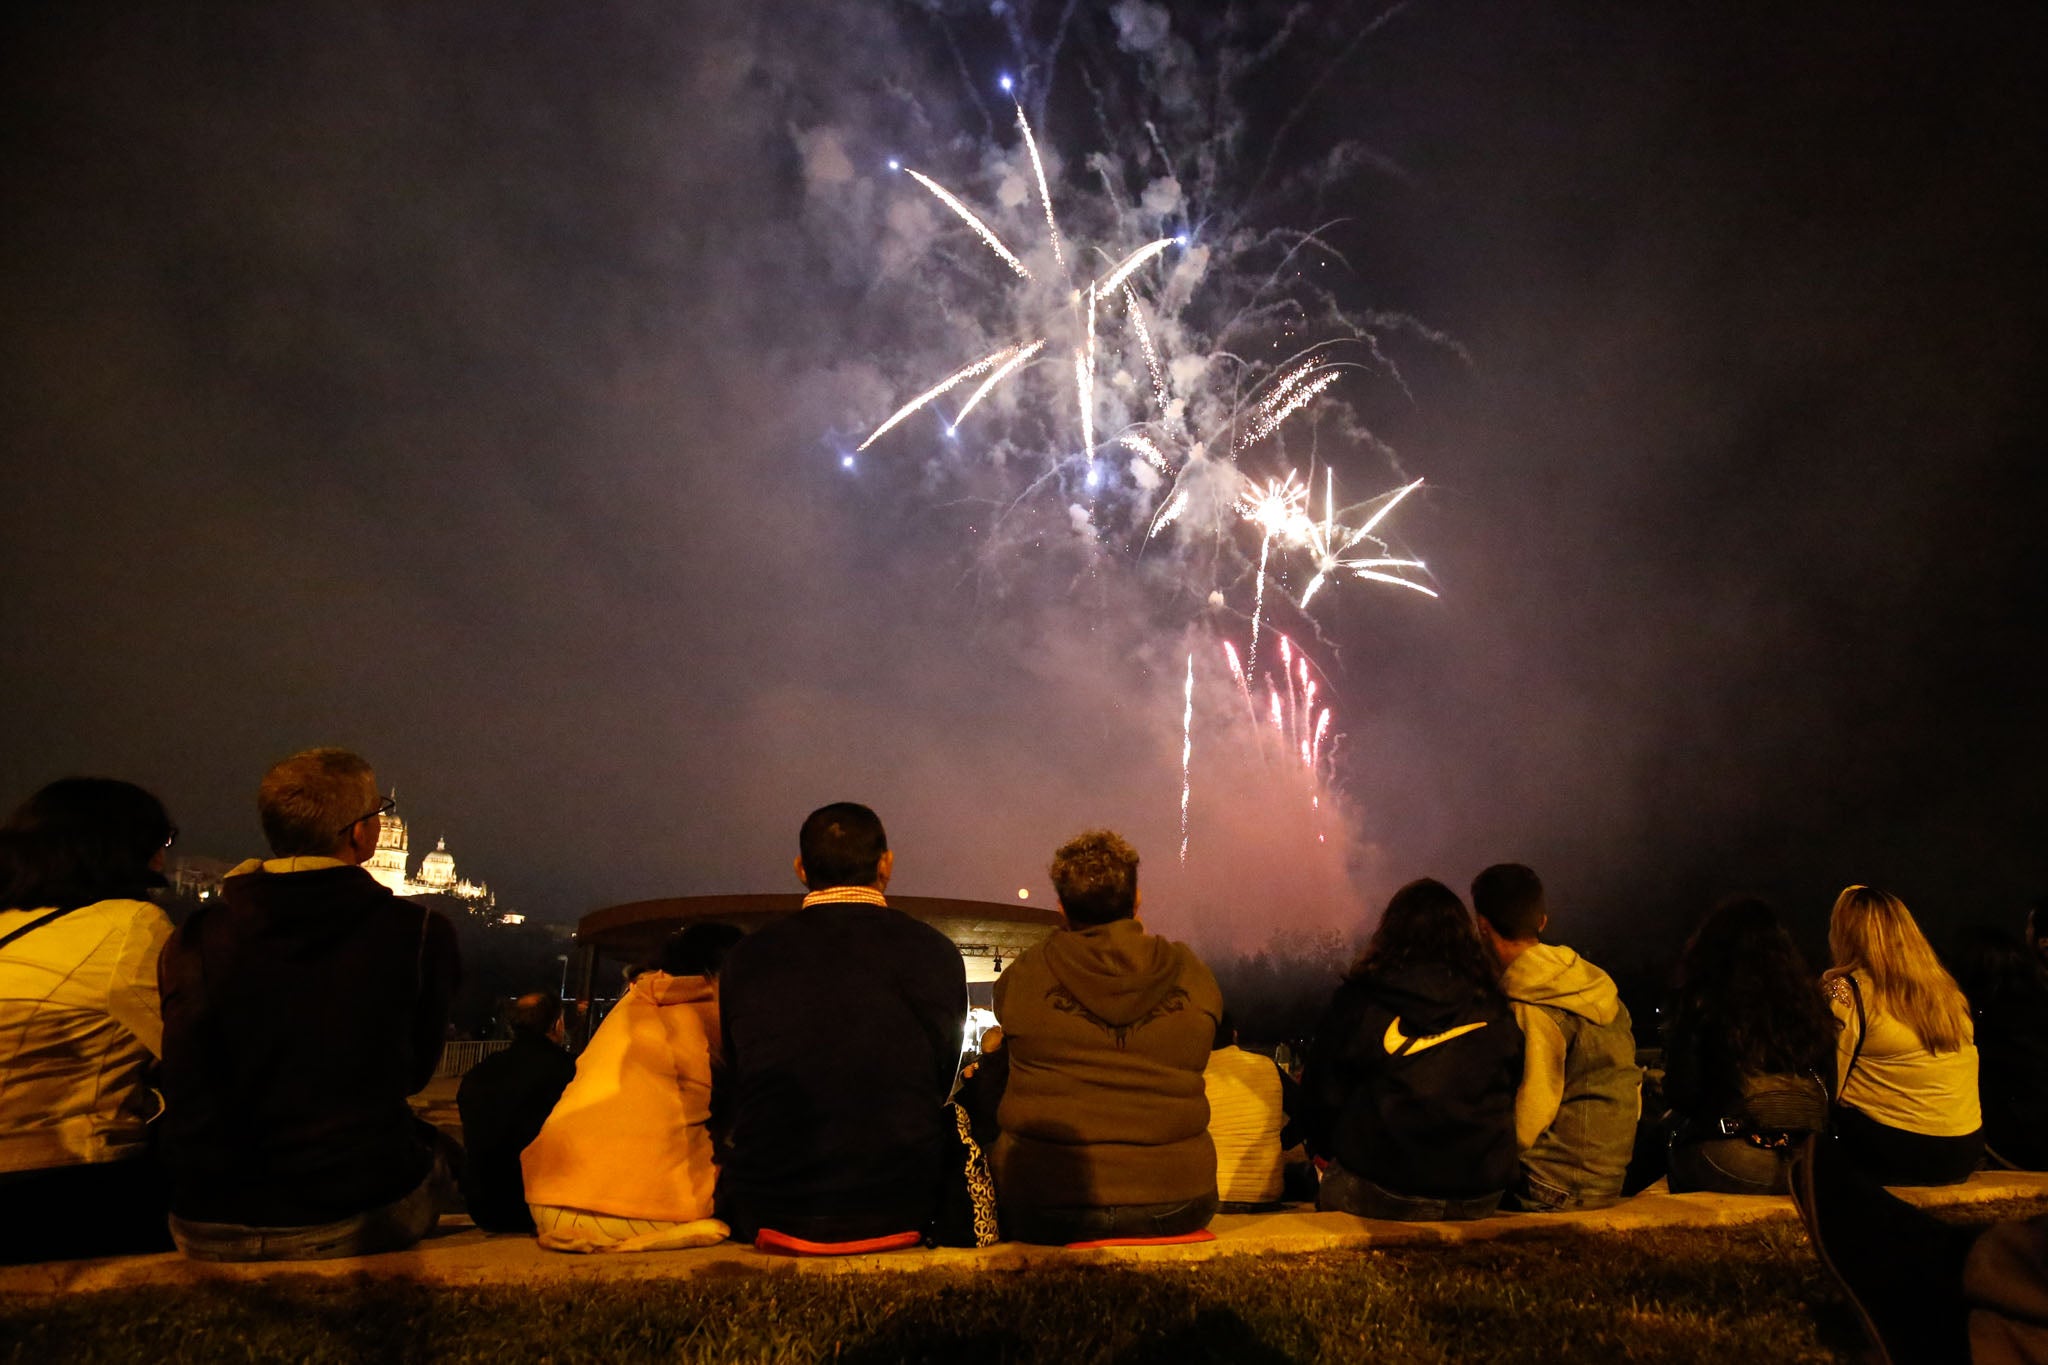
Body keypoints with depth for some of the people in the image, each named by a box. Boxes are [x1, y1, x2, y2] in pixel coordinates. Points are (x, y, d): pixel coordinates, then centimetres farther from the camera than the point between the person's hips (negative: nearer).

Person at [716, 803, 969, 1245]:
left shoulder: (749, 956, -1)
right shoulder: (936, 953, -4)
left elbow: (737, 1089, 9)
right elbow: (942, 1084, 6)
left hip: (766, 1214, 1)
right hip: (902, 1209, -1)